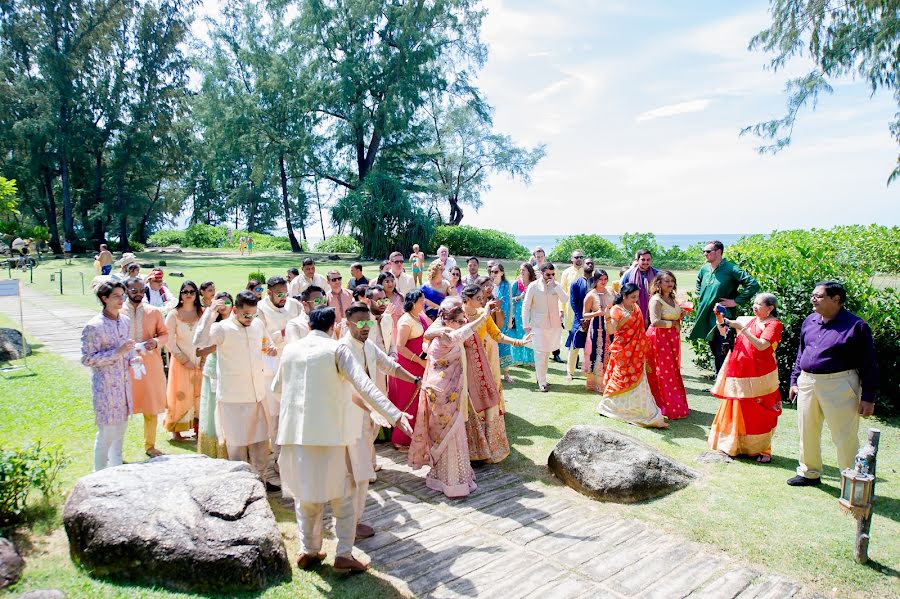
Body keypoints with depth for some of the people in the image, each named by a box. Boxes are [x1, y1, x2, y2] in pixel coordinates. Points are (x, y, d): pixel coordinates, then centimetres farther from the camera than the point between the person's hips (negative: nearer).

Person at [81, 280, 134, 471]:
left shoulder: (125, 320, 6)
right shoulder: (94, 326, -16)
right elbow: (87, 359, -17)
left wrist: (132, 358, -1)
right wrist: (117, 352, -24)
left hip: (124, 383, 7)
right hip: (105, 386, -7)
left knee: (120, 430, 17)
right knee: (106, 433, -1)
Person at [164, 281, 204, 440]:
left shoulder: (202, 313, 1)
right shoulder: (173, 314, -5)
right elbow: (169, 341, -5)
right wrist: (184, 360, -9)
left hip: (200, 361, 2)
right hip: (181, 361, -2)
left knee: (199, 394, 4)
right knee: (180, 395, 2)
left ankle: (198, 427, 15)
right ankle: (176, 430, 13)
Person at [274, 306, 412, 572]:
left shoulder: (291, 349, 6)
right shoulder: (336, 349, -8)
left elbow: (277, 387, 21)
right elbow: (365, 386, -18)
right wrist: (394, 415, -21)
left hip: (296, 431, 4)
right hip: (330, 431, -4)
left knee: (306, 493, 18)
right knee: (343, 494, 10)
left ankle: (308, 551, 24)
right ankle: (344, 554, 9)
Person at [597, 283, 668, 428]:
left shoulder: (636, 308, 7)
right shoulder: (616, 310, -14)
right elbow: (611, 330, -27)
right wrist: (607, 317, -43)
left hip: (636, 352, 6)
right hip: (622, 351, -6)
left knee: (637, 380, 11)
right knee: (621, 379, 1)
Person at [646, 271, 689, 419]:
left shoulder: (672, 299, 14)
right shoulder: (656, 300, -13)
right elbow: (655, 322, -23)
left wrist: (681, 315, 7)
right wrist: (673, 323, -11)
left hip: (672, 338, 8)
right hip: (659, 338, -8)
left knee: (673, 372, 11)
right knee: (663, 373, -5)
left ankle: (676, 406, 20)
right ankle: (667, 409, 2)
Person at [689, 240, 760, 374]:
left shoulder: (730, 269, -13)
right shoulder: (704, 269, 8)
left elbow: (753, 285, -17)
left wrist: (736, 301, -15)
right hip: (707, 318, 7)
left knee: (722, 354, -8)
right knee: (714, 352, 17)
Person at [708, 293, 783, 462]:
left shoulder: (774, 324, -5)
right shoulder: (749, 320, 12)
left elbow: (761, 345, -20)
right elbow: (724, 332, 17)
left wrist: (742, 328, -20)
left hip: (759, 377, -6)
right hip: (739, 373, 6)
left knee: (758, 413, 0)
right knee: (738, 410, 11)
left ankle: (763, 450, 12)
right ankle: (738, 446, 23)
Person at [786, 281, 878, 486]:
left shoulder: (856, 326, -9)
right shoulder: (810, 321, 9)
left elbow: (869, 365, -8)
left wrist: (868, 397, -10)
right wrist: (795, 380, 17)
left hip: (839, 386, -6)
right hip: (807, 383, 6)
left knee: (845, 438, 0)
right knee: (807, 433, 15)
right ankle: (810, 473, 32)